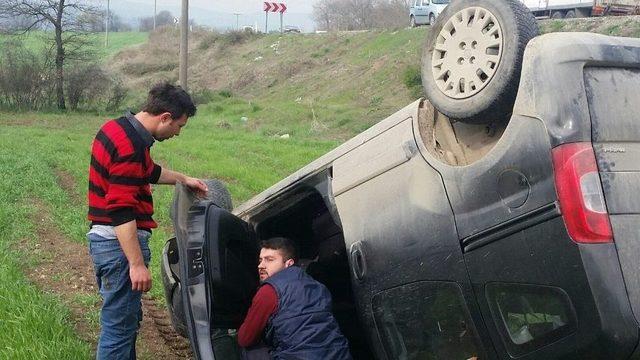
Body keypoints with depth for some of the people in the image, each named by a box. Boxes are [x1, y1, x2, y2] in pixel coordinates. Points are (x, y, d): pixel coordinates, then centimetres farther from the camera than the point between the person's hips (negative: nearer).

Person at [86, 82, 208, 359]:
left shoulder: (117, 128, 9)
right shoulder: (130, 146, -23)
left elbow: (148, 171, 26)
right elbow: (121, 212, -26)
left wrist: (183, 179, 32)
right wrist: (137, 264, -25)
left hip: (104, 239, 10)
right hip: (121, 243, -10)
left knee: (128, 317, 21)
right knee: (120, 326, -1)